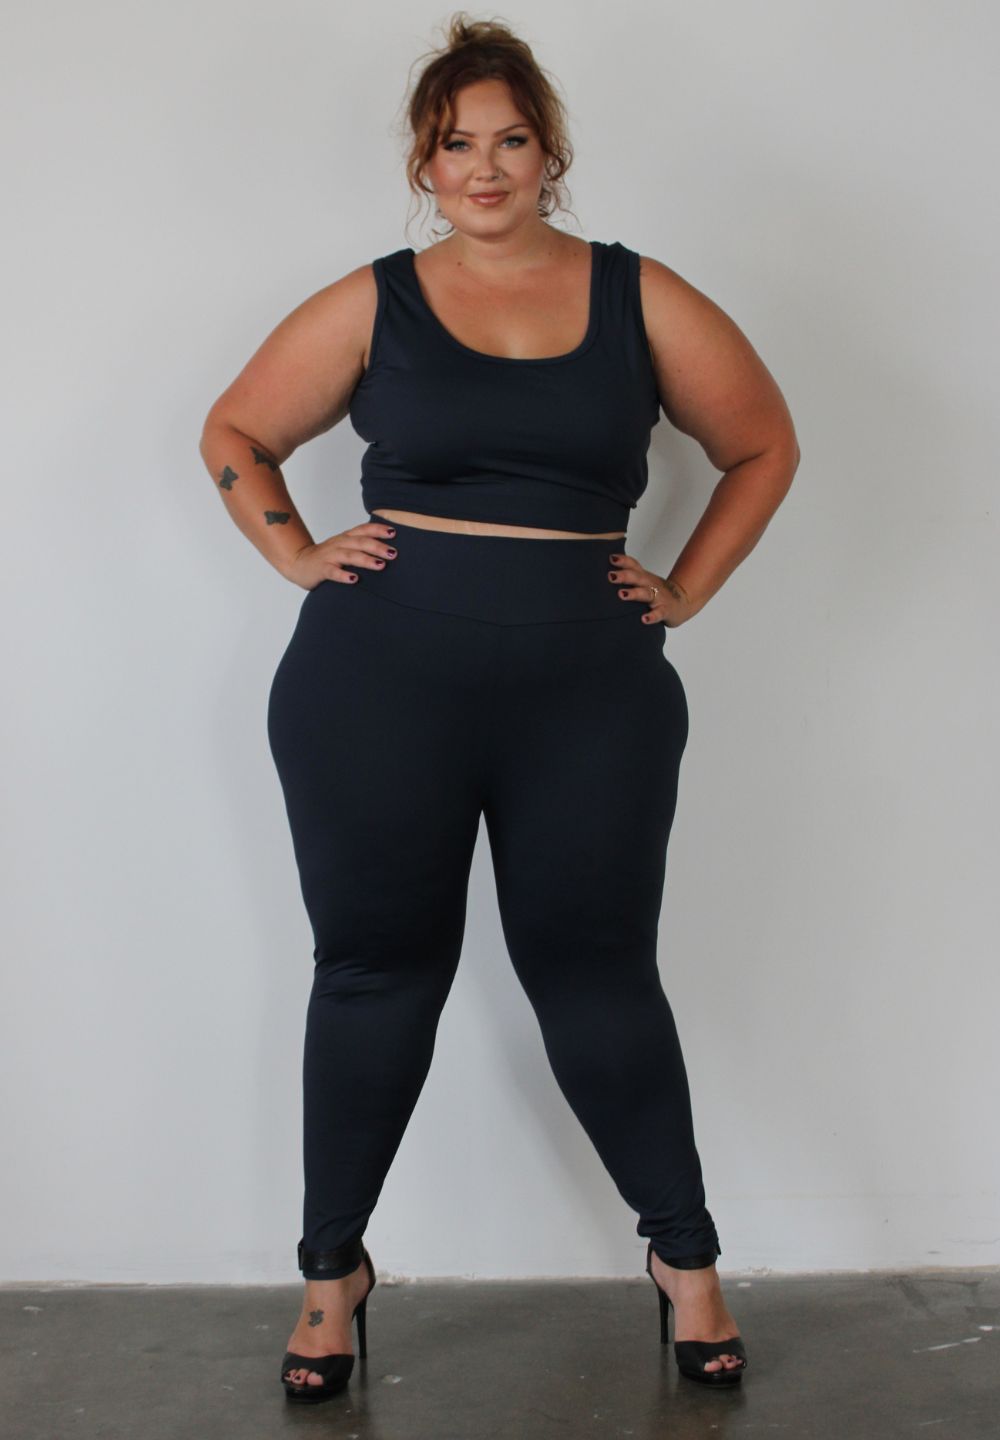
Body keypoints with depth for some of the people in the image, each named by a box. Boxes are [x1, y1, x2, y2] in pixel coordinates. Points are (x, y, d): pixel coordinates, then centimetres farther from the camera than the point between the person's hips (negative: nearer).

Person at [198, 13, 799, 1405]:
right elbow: (236, 433, 16)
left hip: (590, 690, 0)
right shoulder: (371, 306, 5)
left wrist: (686, 587, 8)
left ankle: (686, 1256, 25)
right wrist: (295, 554, 2)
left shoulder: (641, 298, 6)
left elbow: (765, 445, 15)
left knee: (596, 975, 6)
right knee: (377, 970, 9)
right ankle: (333, 1267, 26)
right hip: (381, 683, 0)